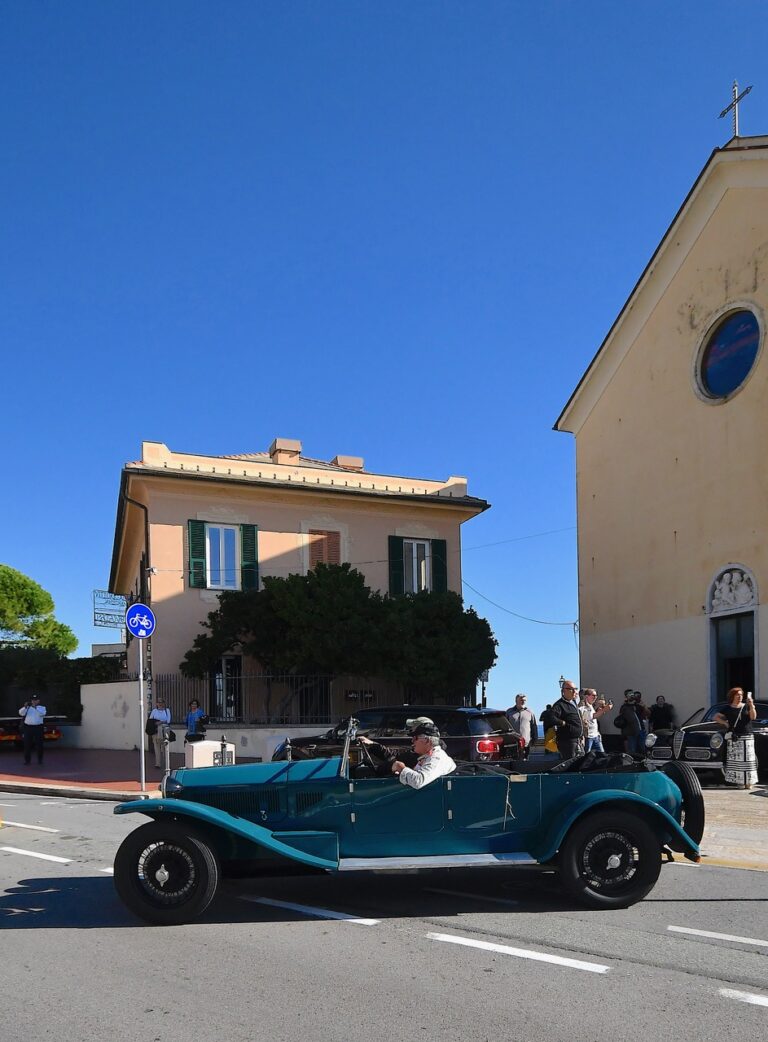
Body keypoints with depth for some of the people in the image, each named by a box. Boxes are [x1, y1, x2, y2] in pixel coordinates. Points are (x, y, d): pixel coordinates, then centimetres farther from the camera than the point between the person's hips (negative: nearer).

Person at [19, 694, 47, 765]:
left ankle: (40, 759, 8)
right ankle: (27, 760, 9)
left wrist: (35, 707, -21)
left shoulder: (42, 707, 8)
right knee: (27, 744, 2)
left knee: (39, 745, 0)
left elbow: (42, 713, -13)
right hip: (28, 727, 2)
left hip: (38, 727, -2)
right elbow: (21, 713, -3)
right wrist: (25, 707, -19)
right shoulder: (27, 707, 14)